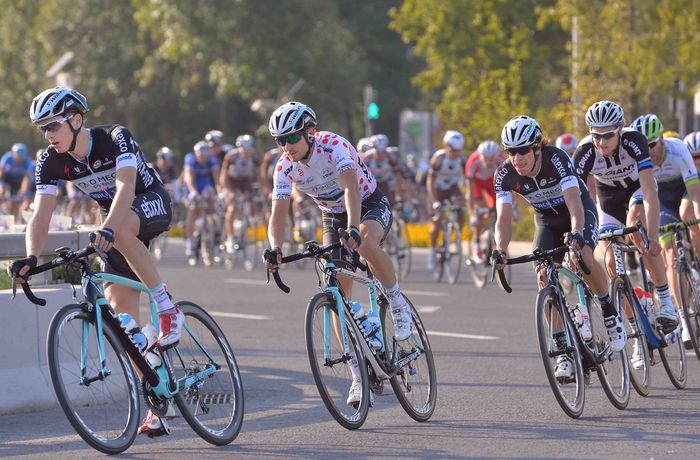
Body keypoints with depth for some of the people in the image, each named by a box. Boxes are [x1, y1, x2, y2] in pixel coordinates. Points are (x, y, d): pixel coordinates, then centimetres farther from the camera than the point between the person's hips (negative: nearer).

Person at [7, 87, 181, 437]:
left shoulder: (115, 138, -28)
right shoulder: (51, 162, -14)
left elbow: (125, 186, -42)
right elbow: (41, 214, -20)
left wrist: (108, 229, -58)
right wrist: (31, 257, -38)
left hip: (152, 203, -6)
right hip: (115, 220, 6)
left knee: (122, 230, -41)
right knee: (121, 313, -4)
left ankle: (168, 309, -27)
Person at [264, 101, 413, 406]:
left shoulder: (334, 146, -29)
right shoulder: (285, 167, -15)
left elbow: (351, 188, -43)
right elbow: (278, 213, -21)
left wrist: (353, 228, -59)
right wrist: (275, 249, -41)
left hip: (370, 204, -5)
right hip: (333, 218, 5)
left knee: (366, 243, -41)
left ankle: (398, 304, -15)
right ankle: (359, 373, 0)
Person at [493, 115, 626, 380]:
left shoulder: (556, 159, -32)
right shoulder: (505, 175, -21)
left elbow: (574, 201, -43)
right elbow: (504, 217, -28)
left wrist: (576, 233, -61)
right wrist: (501, 251, -47)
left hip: (579, 210, -4)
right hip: (547, 219, 4)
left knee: (585, 256, -33)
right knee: (544, 278, -17)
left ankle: (610, 313, -7)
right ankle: (563, 351, -12)